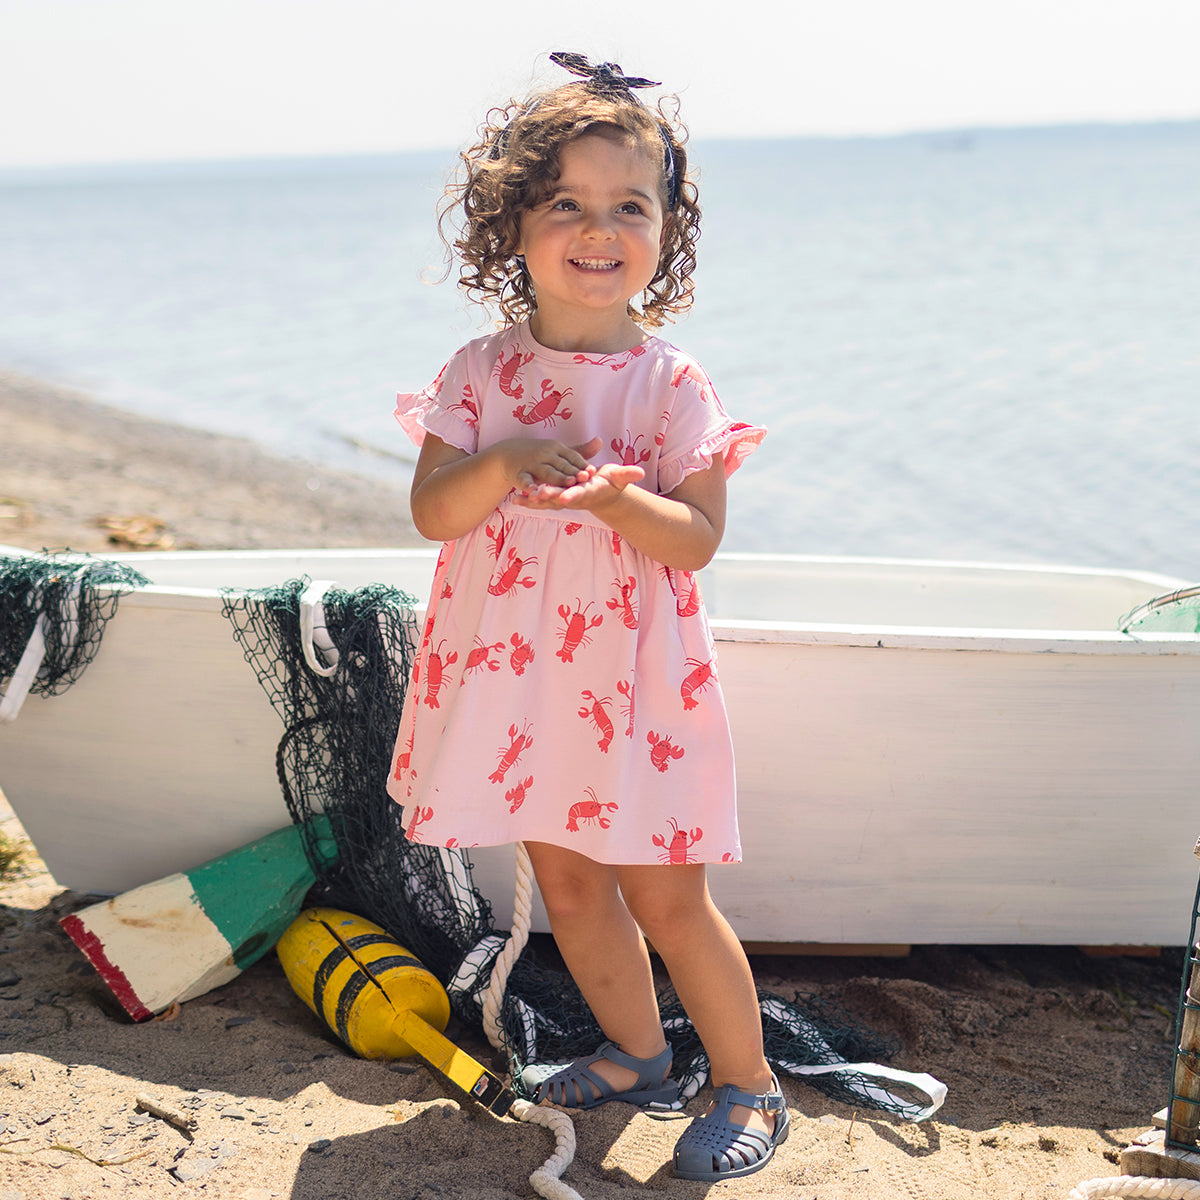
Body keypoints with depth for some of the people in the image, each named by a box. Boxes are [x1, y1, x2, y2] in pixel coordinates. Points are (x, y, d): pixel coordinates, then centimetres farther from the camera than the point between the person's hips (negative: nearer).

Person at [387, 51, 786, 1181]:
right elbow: (431, 513, -4)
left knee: (664, 894, 1)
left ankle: (749, 1085, 19)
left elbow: (697, 538, -12)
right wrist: (503, 465, -23)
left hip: (632, 673, -4)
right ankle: (635, 1052, 36)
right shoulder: (482, 374, 0)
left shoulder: (673, 385, -8)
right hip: (515, 667, 4)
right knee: (568, 879, 16)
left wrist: (613, 497, -30)